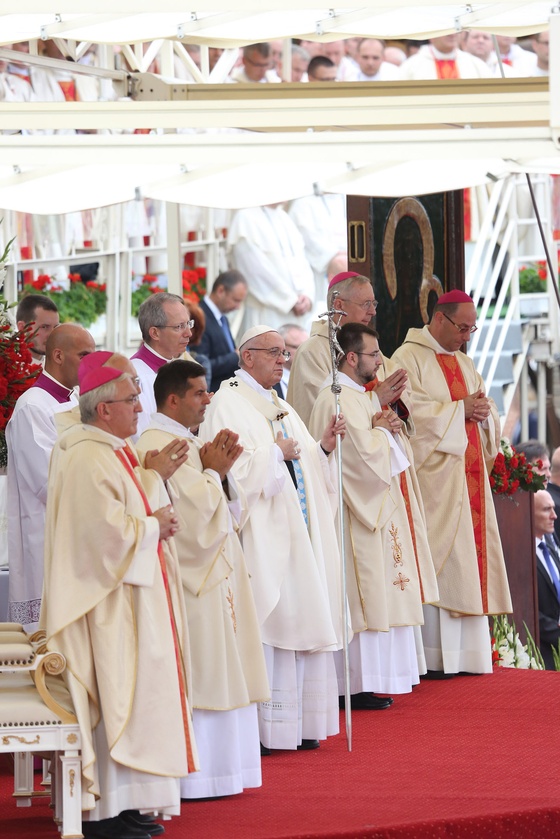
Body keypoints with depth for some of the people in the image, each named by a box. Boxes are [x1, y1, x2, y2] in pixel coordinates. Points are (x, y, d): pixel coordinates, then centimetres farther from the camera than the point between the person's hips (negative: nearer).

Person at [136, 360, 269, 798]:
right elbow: (196, 511, -22)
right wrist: (212, 471, -7)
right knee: (198, 675, -8)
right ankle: (193, 776, -4)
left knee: (214, 676, 11)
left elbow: (227, 511, 19)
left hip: (213, 574, 11)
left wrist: (221, 469, 2)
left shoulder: (186, 442, 17)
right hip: (192, 578, -11)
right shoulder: (159, 444, -15)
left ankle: (215, 768, 15)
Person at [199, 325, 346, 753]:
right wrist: (276, 453, -10)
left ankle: (297, 723, 10)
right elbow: (232, 467, -19)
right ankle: (260, 729, -8)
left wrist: (322, 447, 2)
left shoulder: (282, 409, 20)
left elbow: (306, 471, 20)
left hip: (297, 531, 9)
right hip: (261, 535, -9)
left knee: (298, 619, 6)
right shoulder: (228, 404, -7)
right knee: (266, 623, -10)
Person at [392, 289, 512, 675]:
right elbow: (413, 411, -16)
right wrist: (461, 408, -13)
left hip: (470, 475, 8)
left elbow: (486, 409, 19)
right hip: (434, 475, -8)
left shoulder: (464, 362, 20)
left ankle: (468, 653, 6)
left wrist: (484, 411, -4)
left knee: (471, 553, 5)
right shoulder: (409, 358, -5)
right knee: (438, 559, -11)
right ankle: (434, 656, -11)